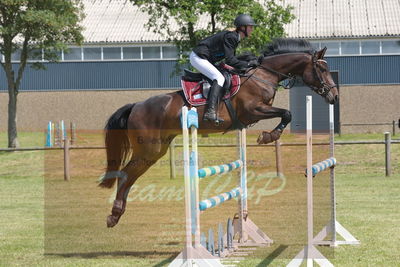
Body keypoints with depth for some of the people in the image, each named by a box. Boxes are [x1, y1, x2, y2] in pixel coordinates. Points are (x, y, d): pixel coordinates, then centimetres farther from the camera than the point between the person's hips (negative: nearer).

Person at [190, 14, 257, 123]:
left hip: (201, 58, 11)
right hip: (198, 58, -11)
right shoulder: (230, 37, -20)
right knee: (219, 78, -20)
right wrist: (247, 64, -19)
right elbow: (230, 60, -24)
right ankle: (210, 111, -31)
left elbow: (232, 58, 14)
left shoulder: (235, 37, 11)